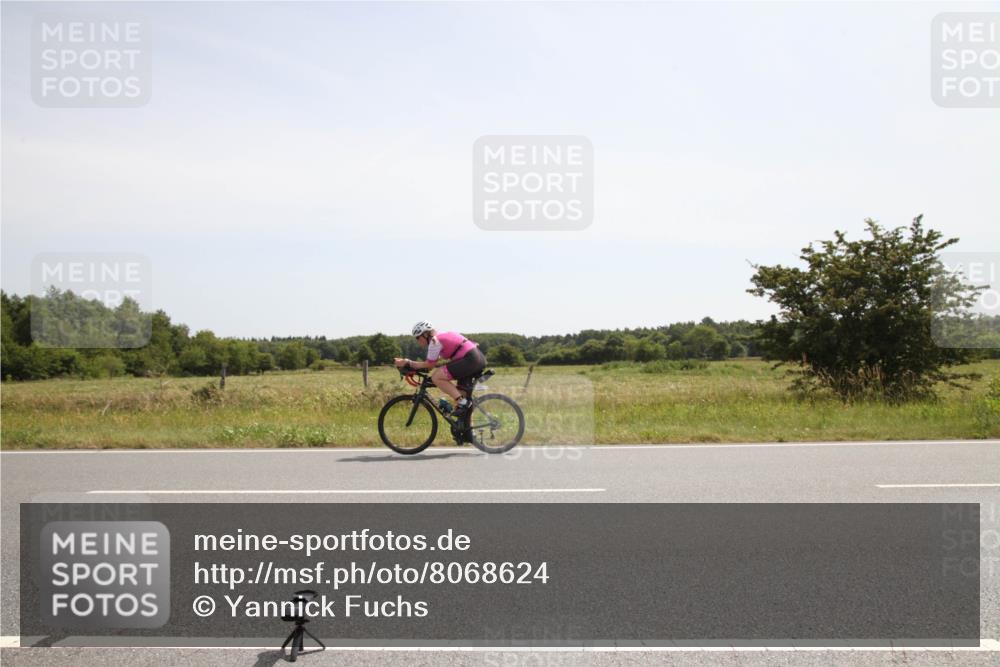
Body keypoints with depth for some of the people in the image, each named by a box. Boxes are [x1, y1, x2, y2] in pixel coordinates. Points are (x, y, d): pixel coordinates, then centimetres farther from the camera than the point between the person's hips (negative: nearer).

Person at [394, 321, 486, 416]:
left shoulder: (434, 341, -5)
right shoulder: (443, 336, 23)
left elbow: (430, 364, -2)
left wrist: (408, 363, 4)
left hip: (470, 360, -10)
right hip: (480, 358, 10)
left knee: (436, 377, -10)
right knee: (461, 390, 27)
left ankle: (462, 402, -11)